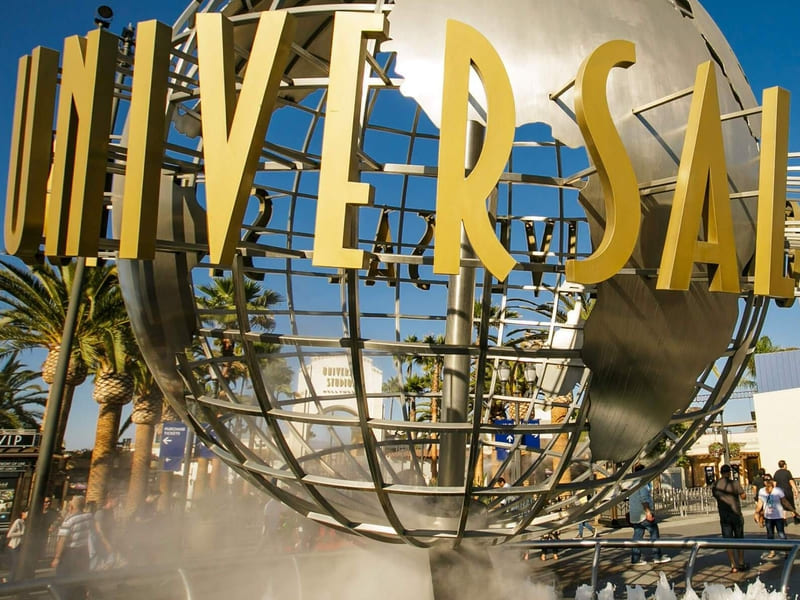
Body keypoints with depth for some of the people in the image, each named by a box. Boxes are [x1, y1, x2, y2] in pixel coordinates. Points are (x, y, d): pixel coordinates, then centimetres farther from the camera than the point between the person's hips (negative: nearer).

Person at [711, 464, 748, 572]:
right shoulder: (734, 483, -12)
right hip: (736, 515, -2)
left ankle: (733, 565, 4)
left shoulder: (715, 485, -1)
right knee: (739, 540, 12)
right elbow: (743, 496, -7)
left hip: (724, 517, 2)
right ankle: (741, 563, 18)